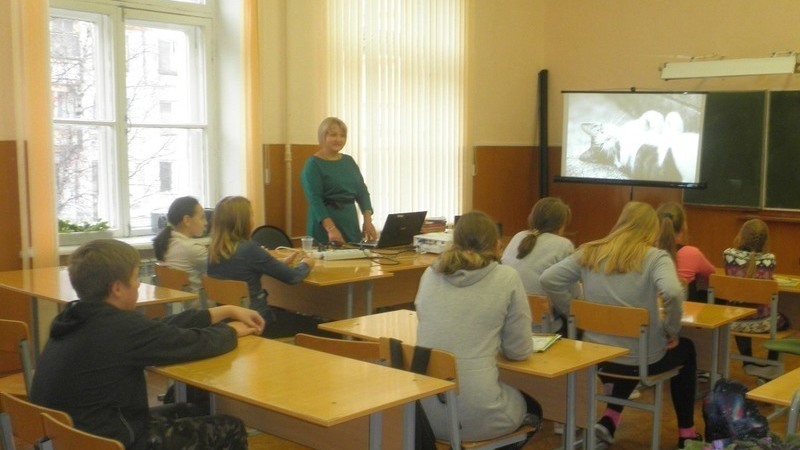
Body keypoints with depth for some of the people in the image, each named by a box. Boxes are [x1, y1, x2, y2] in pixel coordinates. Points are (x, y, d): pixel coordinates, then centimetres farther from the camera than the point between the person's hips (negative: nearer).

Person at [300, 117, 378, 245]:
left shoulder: (349, 161, 11)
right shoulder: (313, 165, -8)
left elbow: (362, 191, 7)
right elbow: (315, 199, -18)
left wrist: (368, 220, -7)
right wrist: (331, 228, -29)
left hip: (351, 224, 6)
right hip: (325, 226, -6)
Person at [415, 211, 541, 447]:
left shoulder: (430, 275, 7)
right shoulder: (506, 278, -5)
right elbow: (519, 351, 2)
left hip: (424, 411, 4)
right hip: (475, 416, -4)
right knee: (532, 408, 31)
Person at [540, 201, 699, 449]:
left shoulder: (589, 252, 1)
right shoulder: (655, 257, -11)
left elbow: (549, 279, -8)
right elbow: (672, 293, -30)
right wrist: (672, 330, -12)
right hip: (644, 359, -4)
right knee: (685, 349, 31)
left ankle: (609, 419, 23)